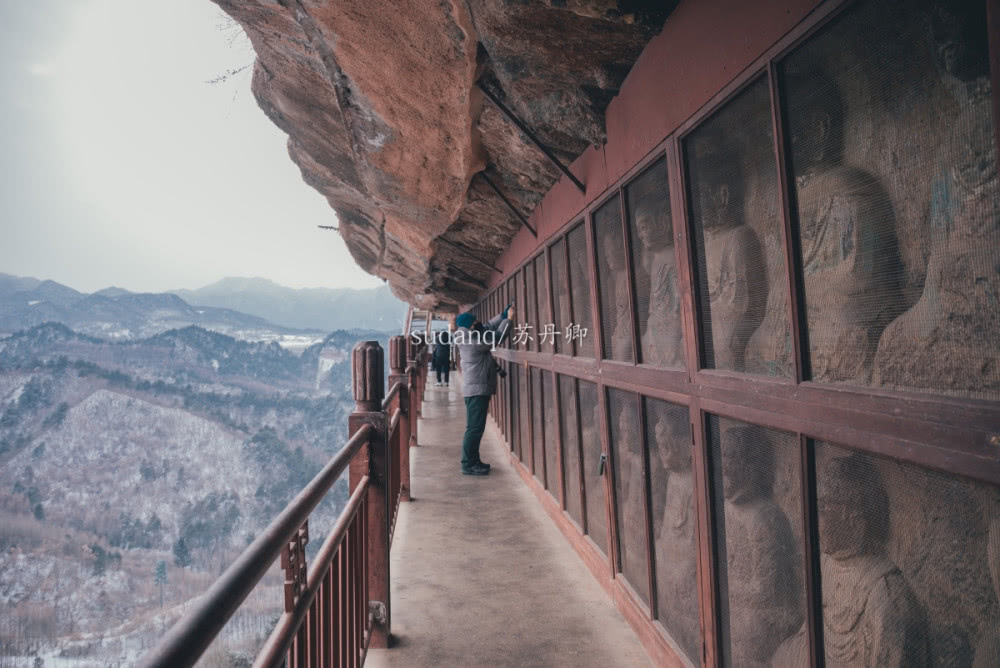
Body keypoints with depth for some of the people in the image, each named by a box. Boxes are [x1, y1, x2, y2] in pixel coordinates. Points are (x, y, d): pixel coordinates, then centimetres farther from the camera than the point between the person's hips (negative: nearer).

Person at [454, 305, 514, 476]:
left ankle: (473, 461, 22)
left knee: (476, 427, 14)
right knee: (475, 428, -7)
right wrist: (509, 319, -7)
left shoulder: (472, 337, 9)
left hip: (478, 389, 10)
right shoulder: (472, 342, -17)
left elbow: (489, 326, 15)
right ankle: (468, 465, -3)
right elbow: (495, 338, -12)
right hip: (476, 390, -10)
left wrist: (505, 314, 5)